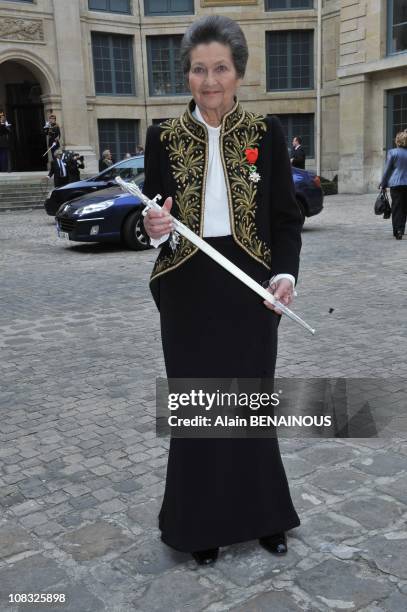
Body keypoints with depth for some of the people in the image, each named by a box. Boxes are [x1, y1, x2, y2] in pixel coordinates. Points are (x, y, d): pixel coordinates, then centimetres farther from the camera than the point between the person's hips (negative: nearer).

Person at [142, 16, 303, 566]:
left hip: (249, 288, 0)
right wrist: (156, 228, -20)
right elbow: (155, 219, 4)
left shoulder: (267, 133, 0)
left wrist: (285, 273, -15)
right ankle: (202, 521, 27)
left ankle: (261, 514, 31)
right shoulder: (163, 137, 1)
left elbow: (287, 218, 0)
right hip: (187, 292, 1)